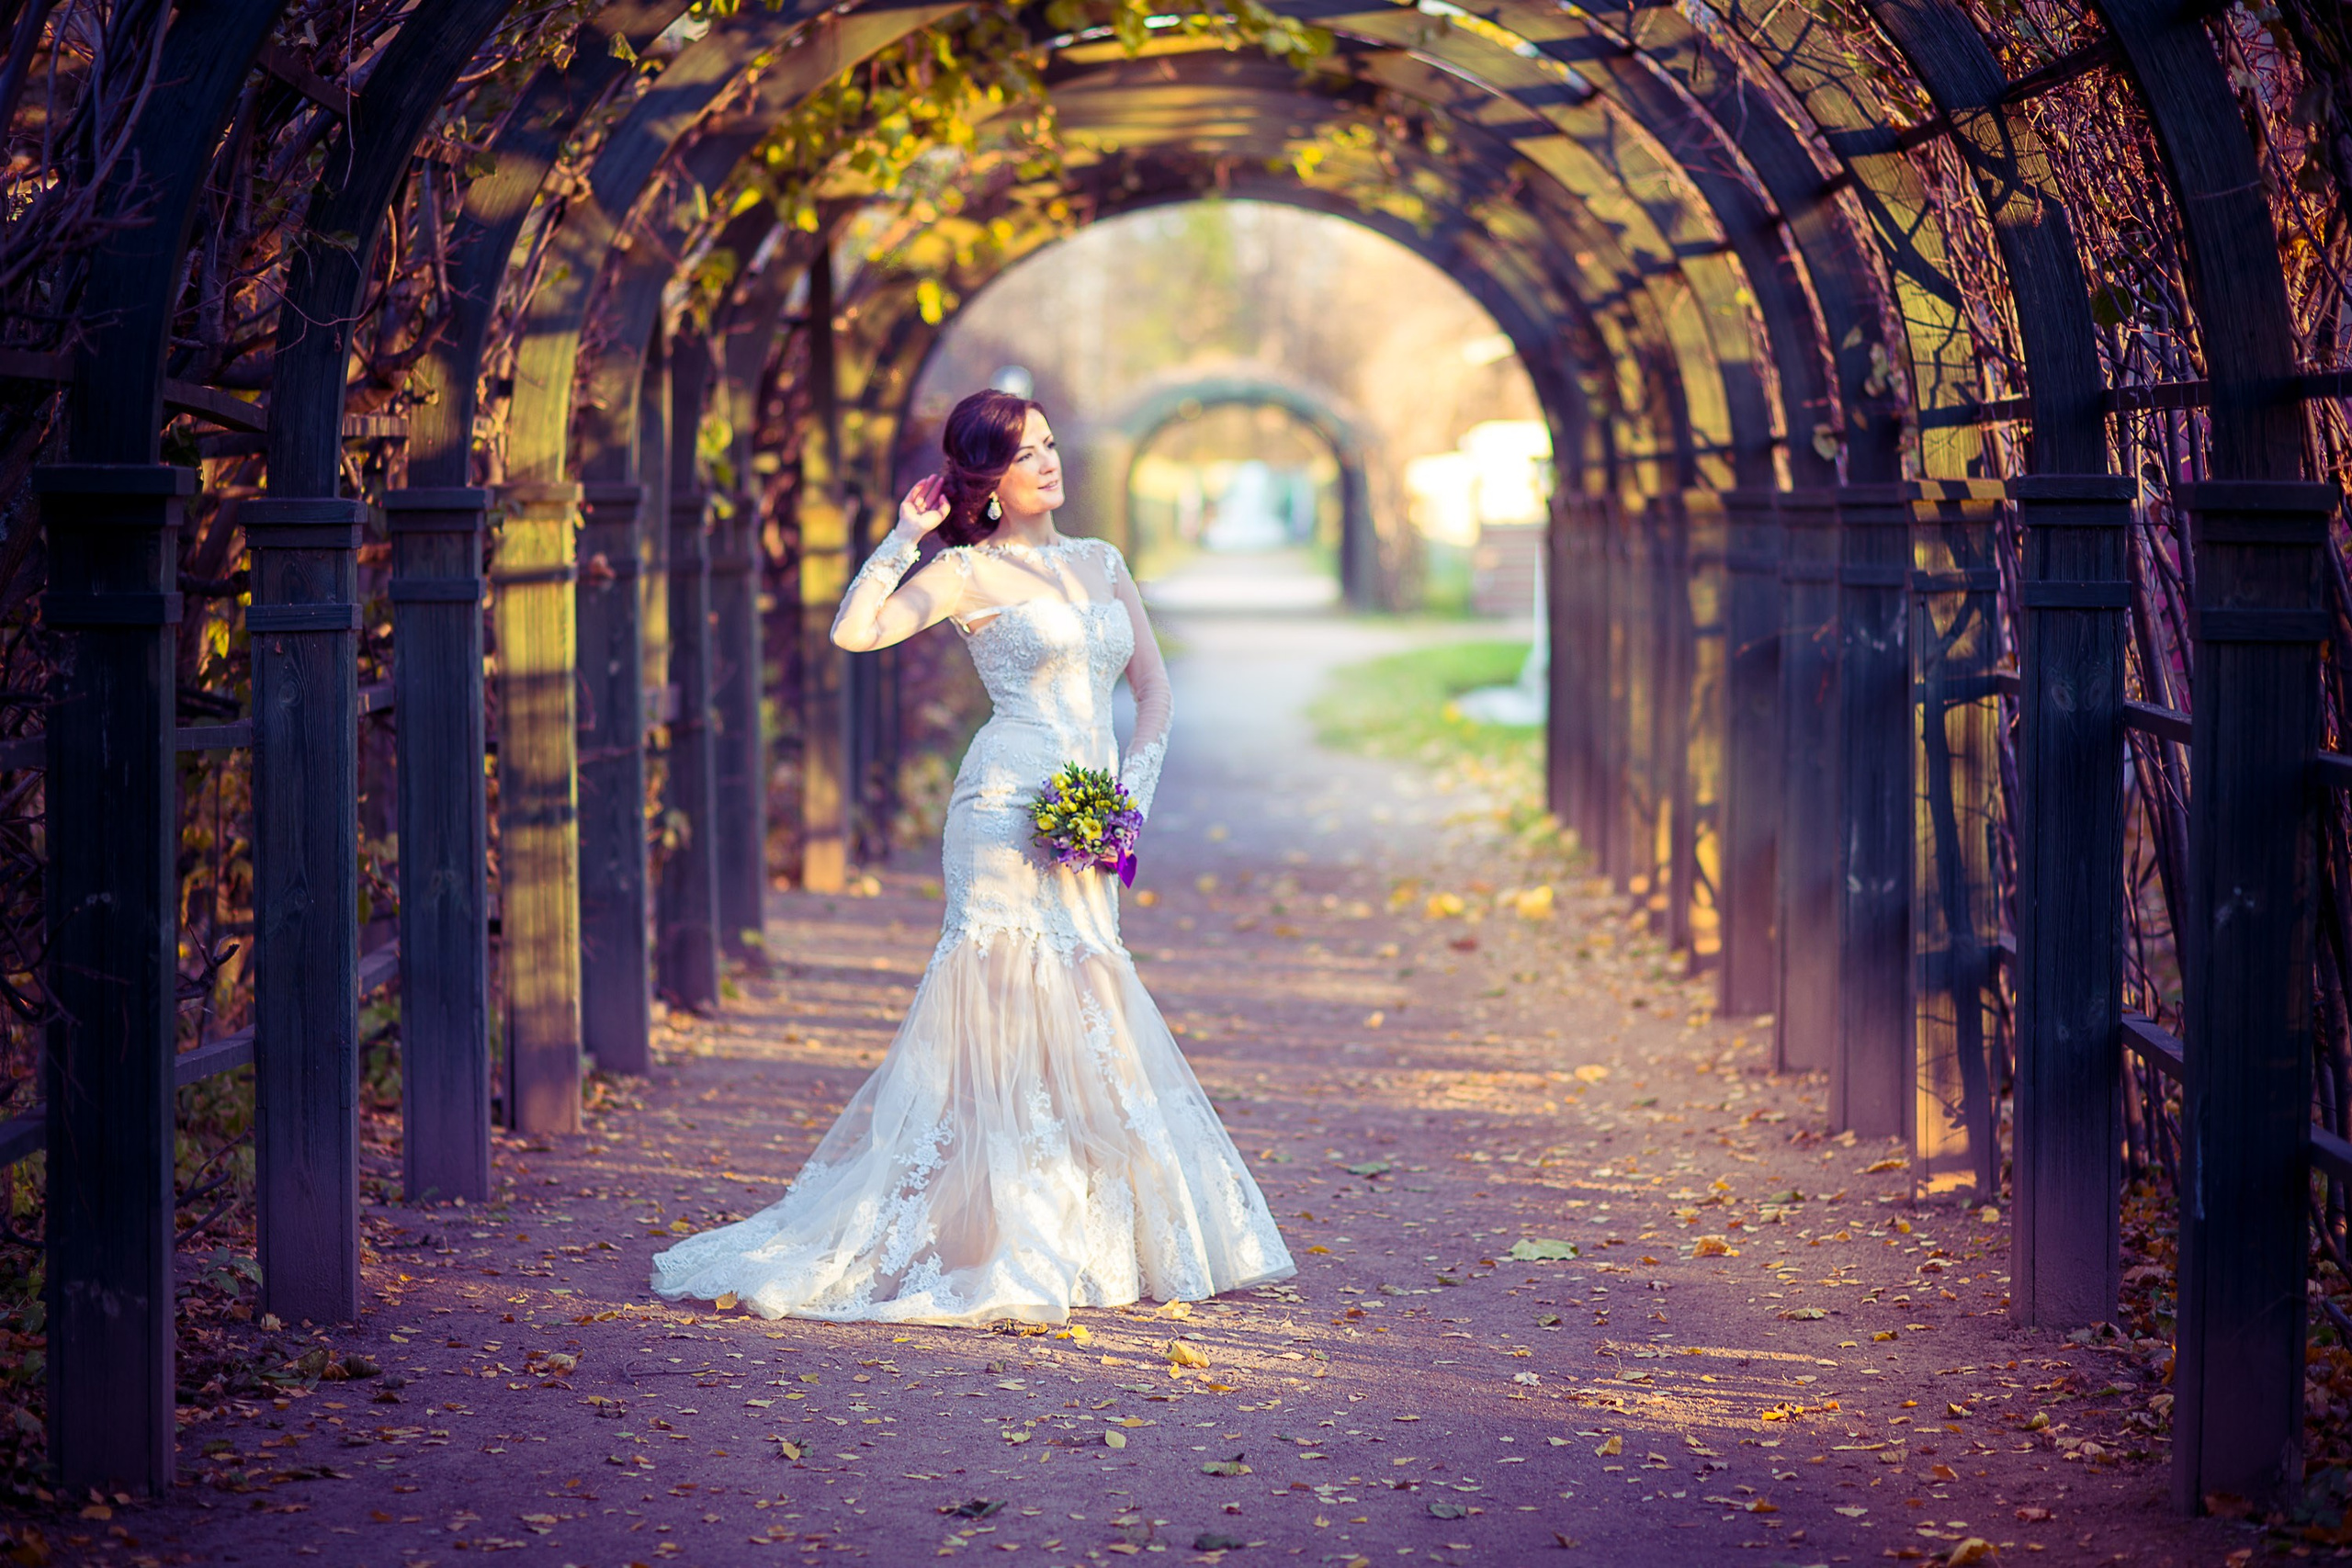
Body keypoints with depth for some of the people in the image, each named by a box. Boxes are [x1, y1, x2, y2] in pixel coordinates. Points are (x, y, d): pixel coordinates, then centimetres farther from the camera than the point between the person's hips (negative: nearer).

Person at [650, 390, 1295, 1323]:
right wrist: (905, 537, -9)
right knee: (1008, 1008, -9)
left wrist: (1133, 792, 4)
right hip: (1009, 812, -6)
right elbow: (854, 631, -14)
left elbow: (1154, 691, 17)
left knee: (1083, 1026, 7)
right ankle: (1000, 1247, -7)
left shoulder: (1102, 564, 16)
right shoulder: (969, 571, -1)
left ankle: (1087, 1240, 14)